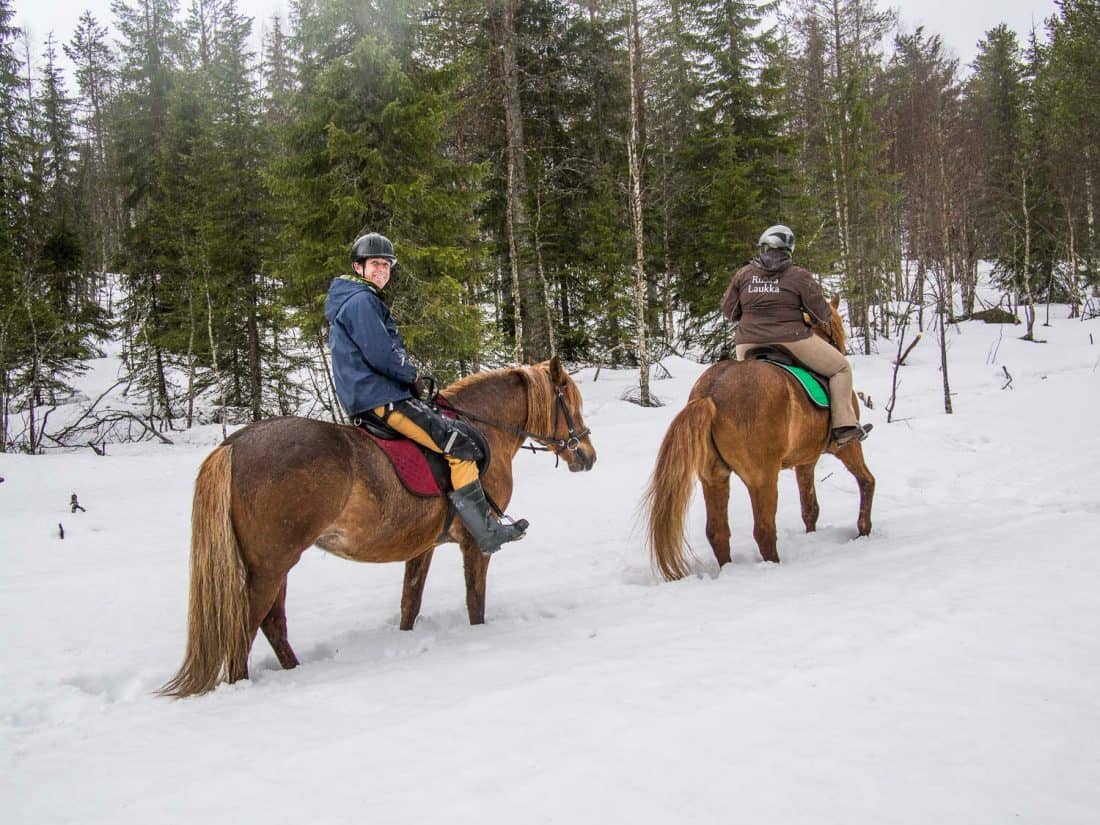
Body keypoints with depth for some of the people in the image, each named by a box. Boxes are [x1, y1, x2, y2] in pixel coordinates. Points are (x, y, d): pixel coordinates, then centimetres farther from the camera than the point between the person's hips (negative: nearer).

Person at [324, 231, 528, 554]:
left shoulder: (347, 300, 22)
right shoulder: (362, 301, -12)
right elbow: (381, 355, -22)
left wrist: (408, 376, 13)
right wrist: (414, 377, -6)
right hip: (382, 399, -12)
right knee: (460, 447, -15)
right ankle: (487, 532, -15)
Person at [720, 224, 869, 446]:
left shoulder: (743, 274, 5)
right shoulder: (799, 276, -4)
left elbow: (728, 311, 11)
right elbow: (822, 315, 0)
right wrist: (819, 320, 23)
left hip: (748, 346, 4)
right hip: (792, 342, -4)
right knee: (841, 367, 11)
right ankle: (844, 427, 3)